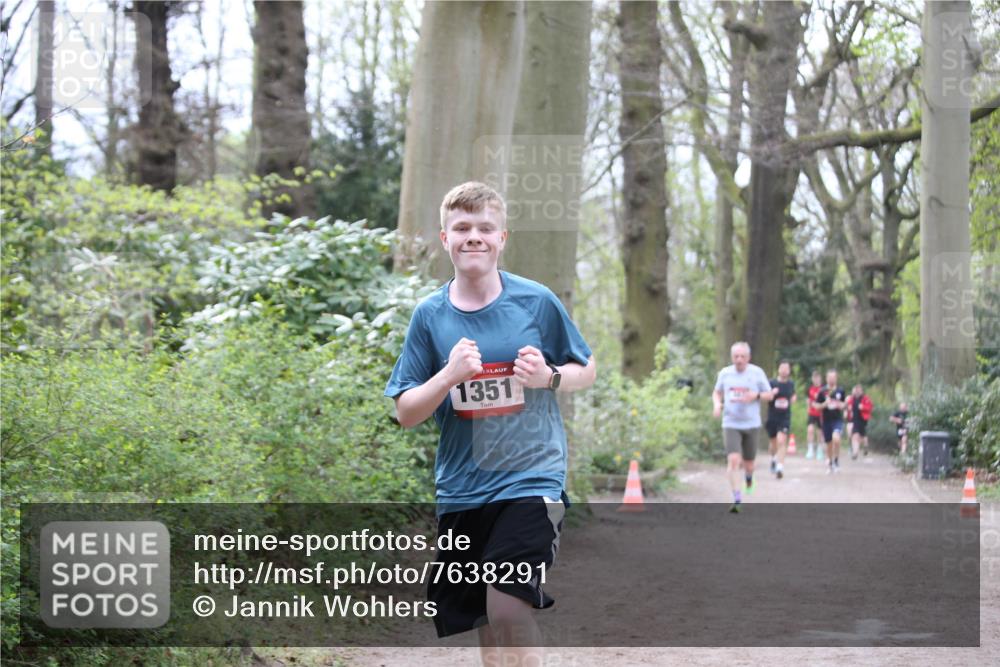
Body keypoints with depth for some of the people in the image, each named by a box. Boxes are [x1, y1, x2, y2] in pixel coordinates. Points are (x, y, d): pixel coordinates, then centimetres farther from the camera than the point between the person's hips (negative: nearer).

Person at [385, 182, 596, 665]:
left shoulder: (537, 301, -2)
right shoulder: (430, 315, 2)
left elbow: (587, 371, 9)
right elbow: (405, 413, 3)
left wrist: (549, 376, -12)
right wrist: (450, 375, -15)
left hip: (530, 476, -3)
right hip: (460, 489, 3)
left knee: (508, 609, -19)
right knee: (487, 624, 10)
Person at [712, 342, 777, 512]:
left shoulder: (757, 373, -2)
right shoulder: (725, 373, 2)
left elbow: (770, 395, 4)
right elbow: (717, 392, 16)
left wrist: (756, 396, -16)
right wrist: (717, 404, -5)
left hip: (751, 424, 0)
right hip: (731, 424, 0)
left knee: (748, 463, 10)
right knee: (733, 460, -17)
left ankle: (748, 476, 48)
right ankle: (737, 499, -15)